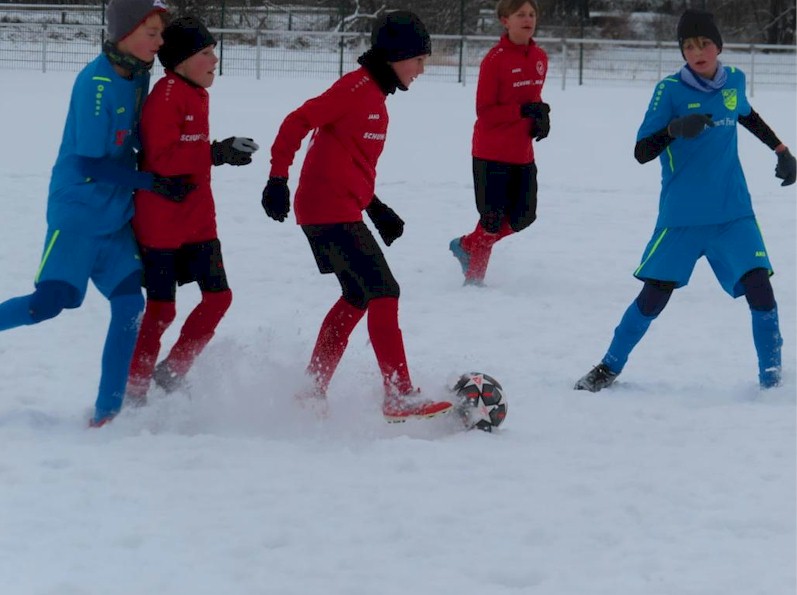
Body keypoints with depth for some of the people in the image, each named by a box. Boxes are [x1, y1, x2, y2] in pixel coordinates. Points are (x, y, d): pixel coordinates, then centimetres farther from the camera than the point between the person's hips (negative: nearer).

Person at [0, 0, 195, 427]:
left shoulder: (137, 76, 3)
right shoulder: (96, 83, -20)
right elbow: (91, 165, -20)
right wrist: (152, 183, -18)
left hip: (115, 217, 8)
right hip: (78, 212, -7)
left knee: (129, 304, -3)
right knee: (48, 303, -13)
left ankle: (107, 411, 2)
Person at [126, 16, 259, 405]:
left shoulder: (197, 94, 12)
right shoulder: (166, 95, -17)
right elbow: (163, 158, -24)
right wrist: (216, 154, -27)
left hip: (198, 219, 9)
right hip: (161, 222, -9)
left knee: (218, 296, 4)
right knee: (161, 308, -3)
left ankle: (172, 373, 18)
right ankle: (133, 391, 10)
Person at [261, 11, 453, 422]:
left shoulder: (376, 95, 16)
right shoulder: (356, 87, -14)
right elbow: (297, 124, -18)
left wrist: (375, 208, 20)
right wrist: (278, 179, -21)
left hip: (342, 211, 10)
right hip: (330, 211, -10)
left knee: (358, 297, 19)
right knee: (384, 293, -12)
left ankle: (313, 389, 25)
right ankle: (399, 398, -13)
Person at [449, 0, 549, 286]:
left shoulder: (540, 58, 5)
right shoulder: (495, 60, -16)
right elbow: (485, 113, -16)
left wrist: (541, 117, -1)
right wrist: (523, 110, -26)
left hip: (523, 153, 7)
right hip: (492, 154, -7)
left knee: (523, 217, 8)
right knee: (493, 220, -3)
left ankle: (466, 245, 30)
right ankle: (474, 277, 17)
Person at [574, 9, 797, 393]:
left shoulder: (733, 81, 4)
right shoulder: (671, 90, -9)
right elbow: (641, 152, -12)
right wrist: (675, 129, -29)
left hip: (734, 214, 3)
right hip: (682, 218, -3)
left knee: (759, 287, -13)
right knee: (655, 295, -1)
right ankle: (609, 369, 18)